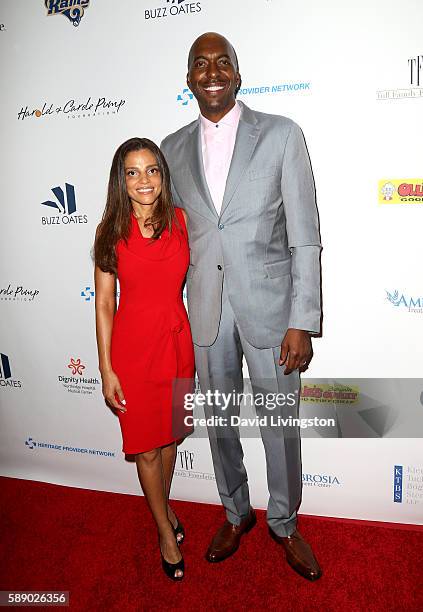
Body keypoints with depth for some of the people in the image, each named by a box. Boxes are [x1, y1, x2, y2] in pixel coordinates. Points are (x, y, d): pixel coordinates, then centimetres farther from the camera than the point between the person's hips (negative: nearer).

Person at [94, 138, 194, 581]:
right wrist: (106, 369, -7)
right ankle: (165, 530, 35)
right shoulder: (111, 230, -7)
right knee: (146, 445, 11)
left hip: (177, 340, 3)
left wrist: (200, 344, 5)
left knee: (170, 434, 20)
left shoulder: (181, 220, -2)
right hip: (133, 344, -2)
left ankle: (164, 505, 49)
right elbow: (103, 303, -5)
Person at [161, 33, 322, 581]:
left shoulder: (281, 135, -3)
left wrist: (302, 322, -11)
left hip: (269, 305, -2)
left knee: (281, 426, 10)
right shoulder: (173, 148, 7)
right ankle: (236, 514, 42)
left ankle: (284, 523, 37)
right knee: (219, 423, 16)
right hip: (206, 312, 3)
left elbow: (305, 237, -6)